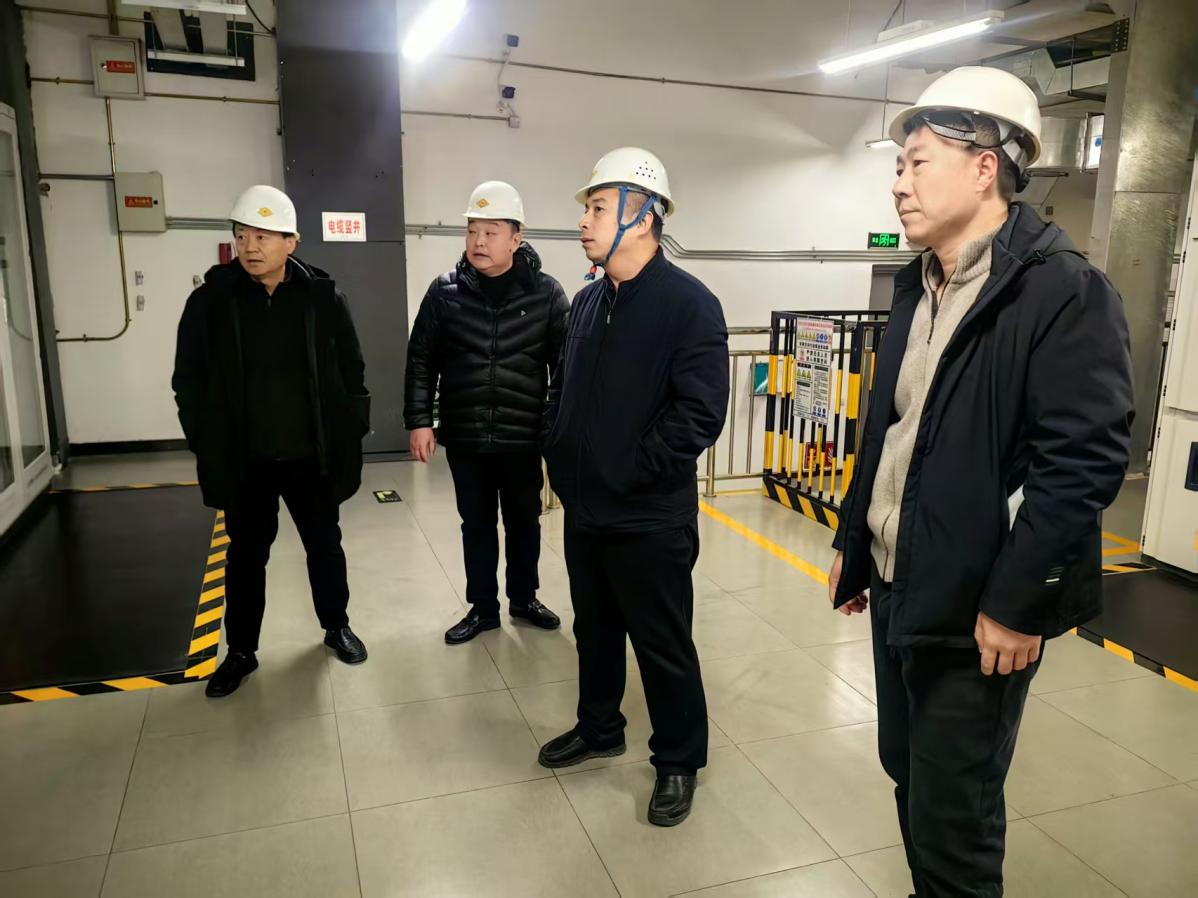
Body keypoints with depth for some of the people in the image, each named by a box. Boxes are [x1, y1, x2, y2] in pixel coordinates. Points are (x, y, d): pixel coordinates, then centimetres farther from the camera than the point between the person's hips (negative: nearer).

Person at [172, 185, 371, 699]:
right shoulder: (210, 299, -4)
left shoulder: (323, 297, -4)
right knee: (246, 556, 14)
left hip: (311, 457, 0)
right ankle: (241, 651, 31)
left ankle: (336, 626, 38)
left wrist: (351, 433, -1)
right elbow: (188, 380, 1)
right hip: (243, 461, 0)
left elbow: (352, 372, 2)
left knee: (325, 546, 16)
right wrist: (207, 444, -4)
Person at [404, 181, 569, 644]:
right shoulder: (445, 291, -2)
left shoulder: (545, 292, -6)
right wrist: (419, 420, -5)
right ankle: (483, 607, 31)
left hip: (524, 437, -1)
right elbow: (422, 361, 1)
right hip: (465, 437, 1)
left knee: (524, 522, 16)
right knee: (476, 525, 14)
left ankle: (523, 598, 37)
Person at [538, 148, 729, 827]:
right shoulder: (588, 302, 10)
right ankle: (599, 728, 44)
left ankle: (680, 760, 29)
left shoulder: (688, 303, -14)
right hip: (585, 511, 7)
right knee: (595, 631, 22)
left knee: (663, 646, 8)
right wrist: (562, 460, 6)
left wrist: (629, 473, -18)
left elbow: (700, 414, -20)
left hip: (650, 518, -7)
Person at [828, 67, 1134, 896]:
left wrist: (1016, 601, -20)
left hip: (978, 608, -8)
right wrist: (854, 546, 16)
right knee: (908, 778, 21)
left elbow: (1085, 460, -20)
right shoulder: (919, 289, 11)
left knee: (953, 817, 5)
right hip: (897, 588, 8)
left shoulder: (1063, 292, -14)